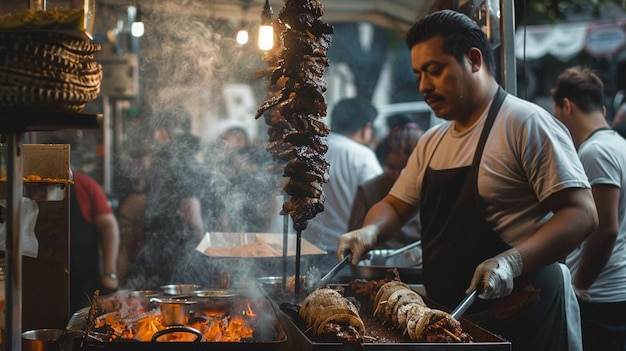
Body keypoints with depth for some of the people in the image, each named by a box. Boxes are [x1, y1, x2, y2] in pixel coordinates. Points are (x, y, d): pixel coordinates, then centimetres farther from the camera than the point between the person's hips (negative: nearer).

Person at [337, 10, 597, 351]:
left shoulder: (526, 124, -13)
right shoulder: (431, 142, 12)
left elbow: (581, 214, -18)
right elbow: (396, 204, 19)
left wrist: (512, 261, -31)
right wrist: (370, 231, -4)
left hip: (521, 319, -7)